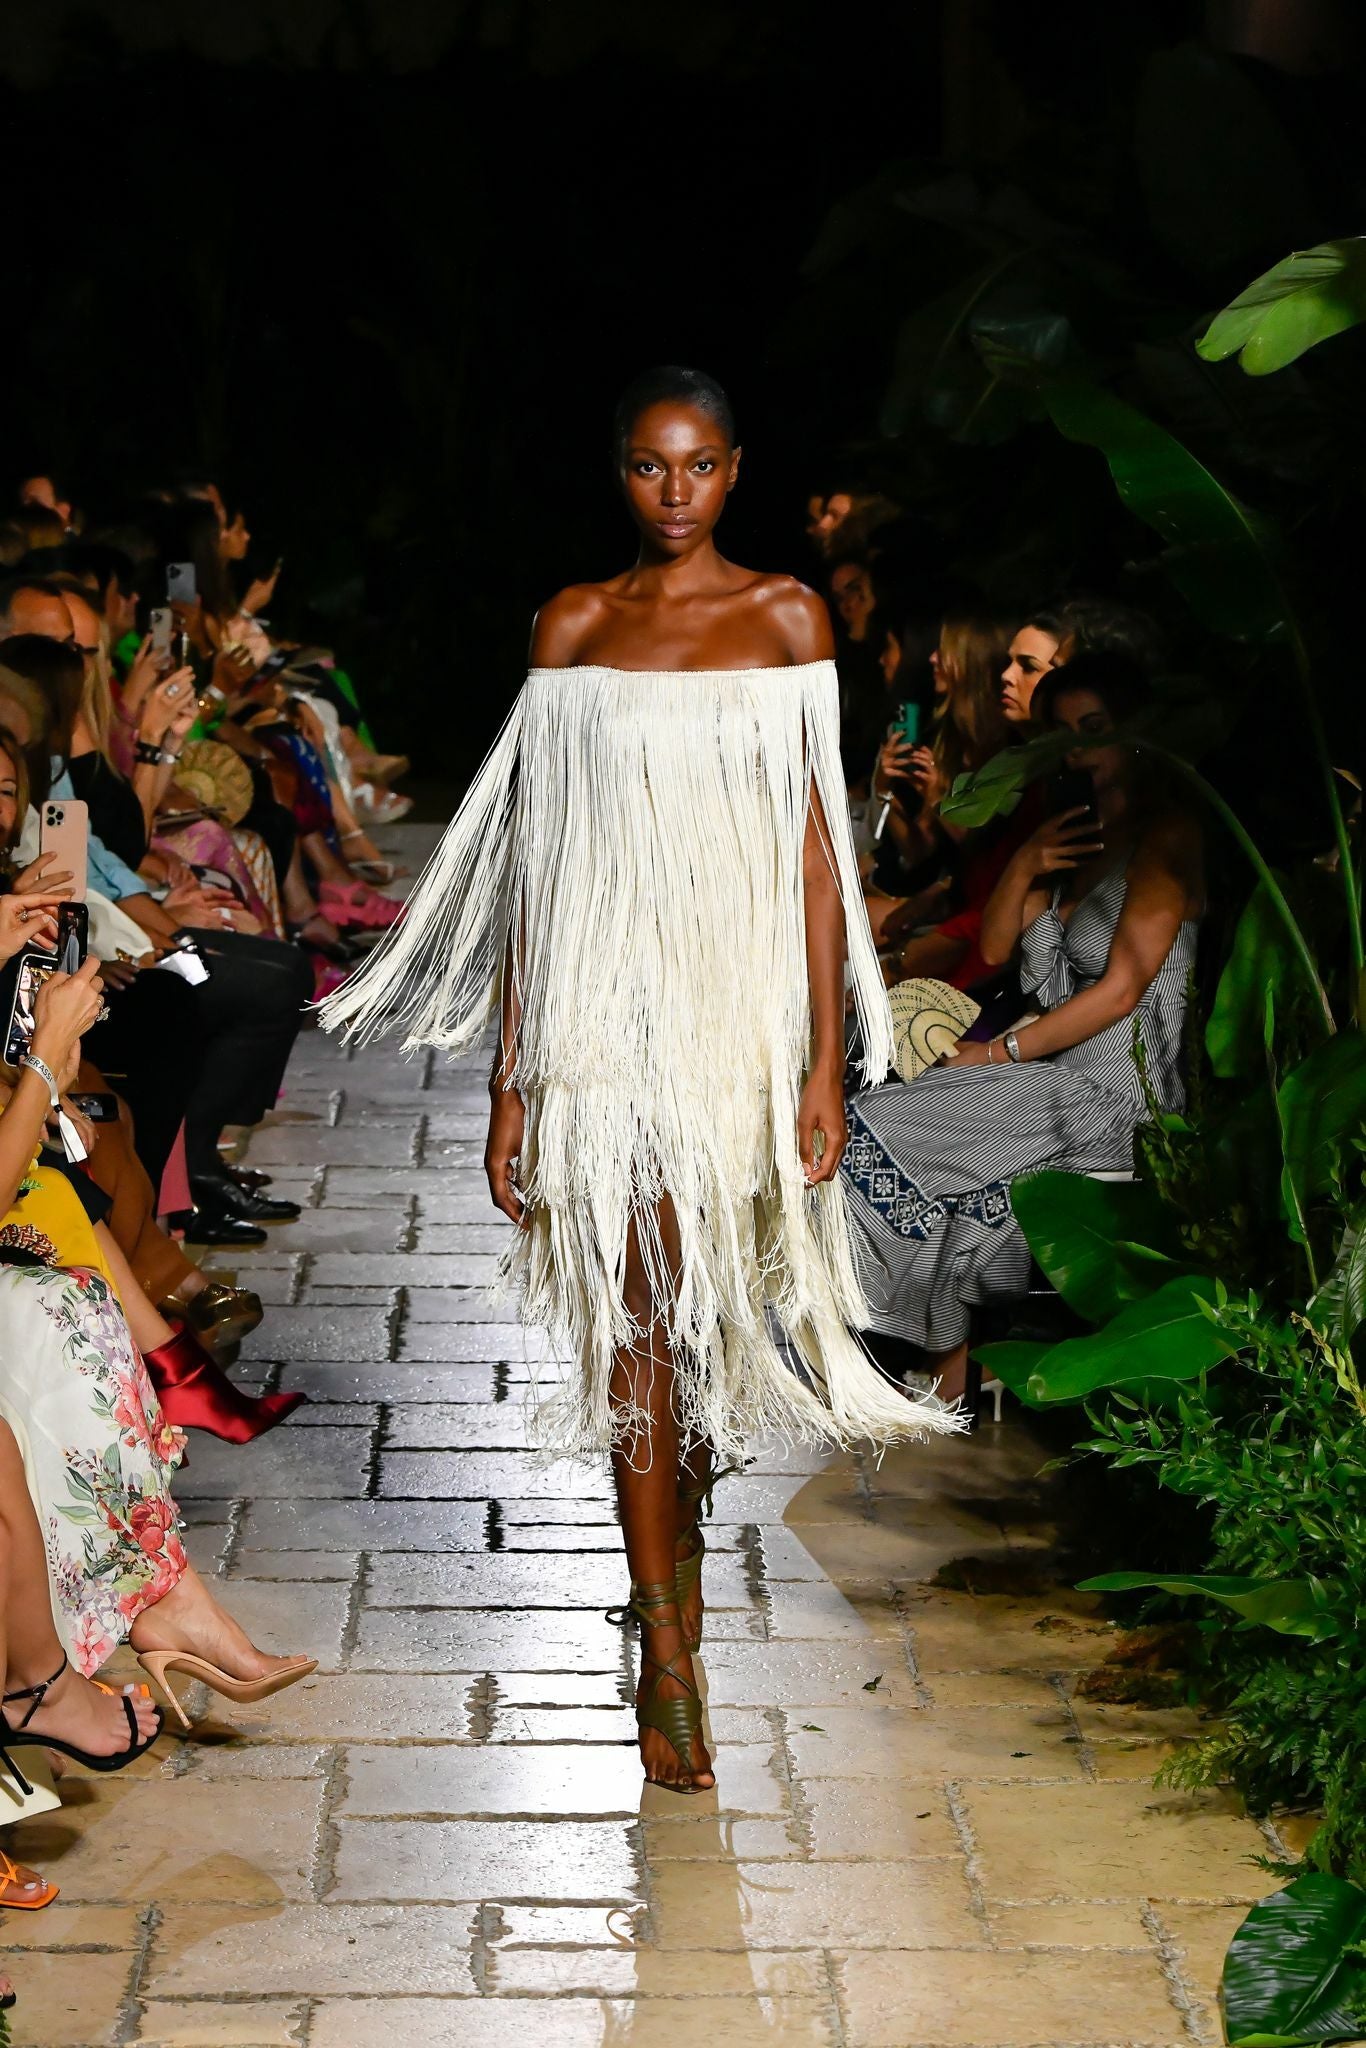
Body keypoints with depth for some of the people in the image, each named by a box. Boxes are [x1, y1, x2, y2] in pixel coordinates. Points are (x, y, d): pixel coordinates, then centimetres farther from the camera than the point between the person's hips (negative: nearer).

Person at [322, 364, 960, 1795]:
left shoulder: (785, 618, 4)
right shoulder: (573, 626, 5)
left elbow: (816, 848, 1)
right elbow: (532, 855, 5)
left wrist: (826, 1060, -4)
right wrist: (509, 1074, 1)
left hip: (744, 999, 0)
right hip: (605, 1007, 0)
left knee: (714, 1298, 11)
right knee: (635, 1314, -3)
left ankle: (678, 1524, 38)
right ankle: (667, 1655, 2)